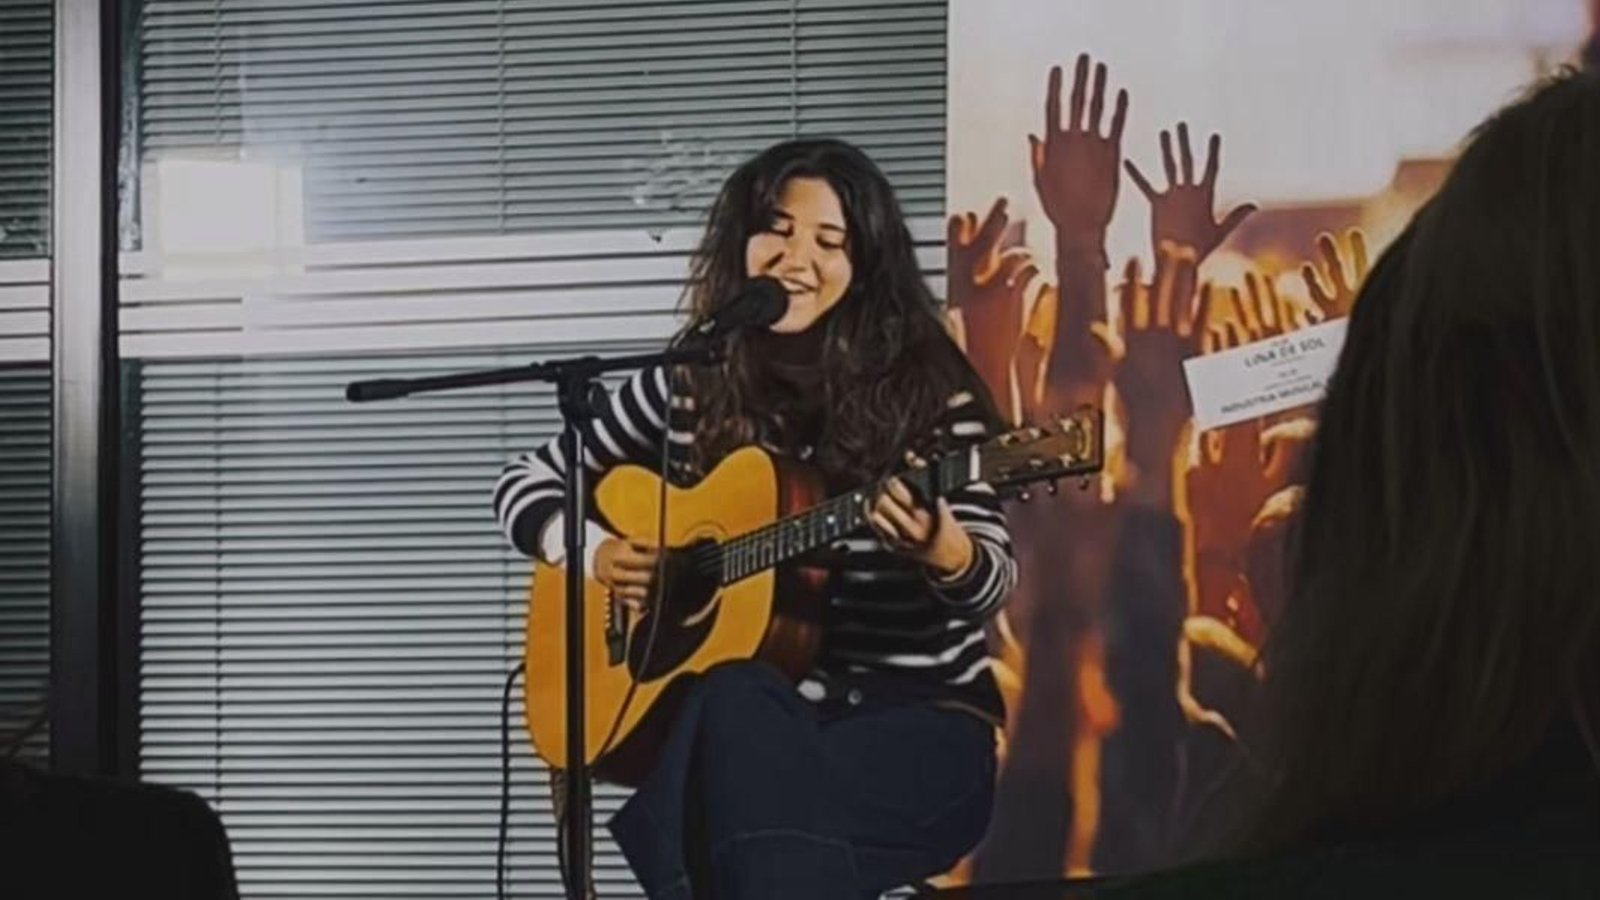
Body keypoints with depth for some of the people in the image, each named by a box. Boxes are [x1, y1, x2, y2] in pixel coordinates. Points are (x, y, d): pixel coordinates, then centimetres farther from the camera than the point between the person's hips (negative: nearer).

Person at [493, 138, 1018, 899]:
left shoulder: (927, 389, -2)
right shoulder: (689, 387, 7)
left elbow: (992, 579, -11)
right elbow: (526, 483, 16)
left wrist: (941, 552, -35)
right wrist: (594, 551, -5)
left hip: (915, 718, -3)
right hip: (754, 722, 3)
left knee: (759, 802, -36)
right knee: (736, 703, -35)